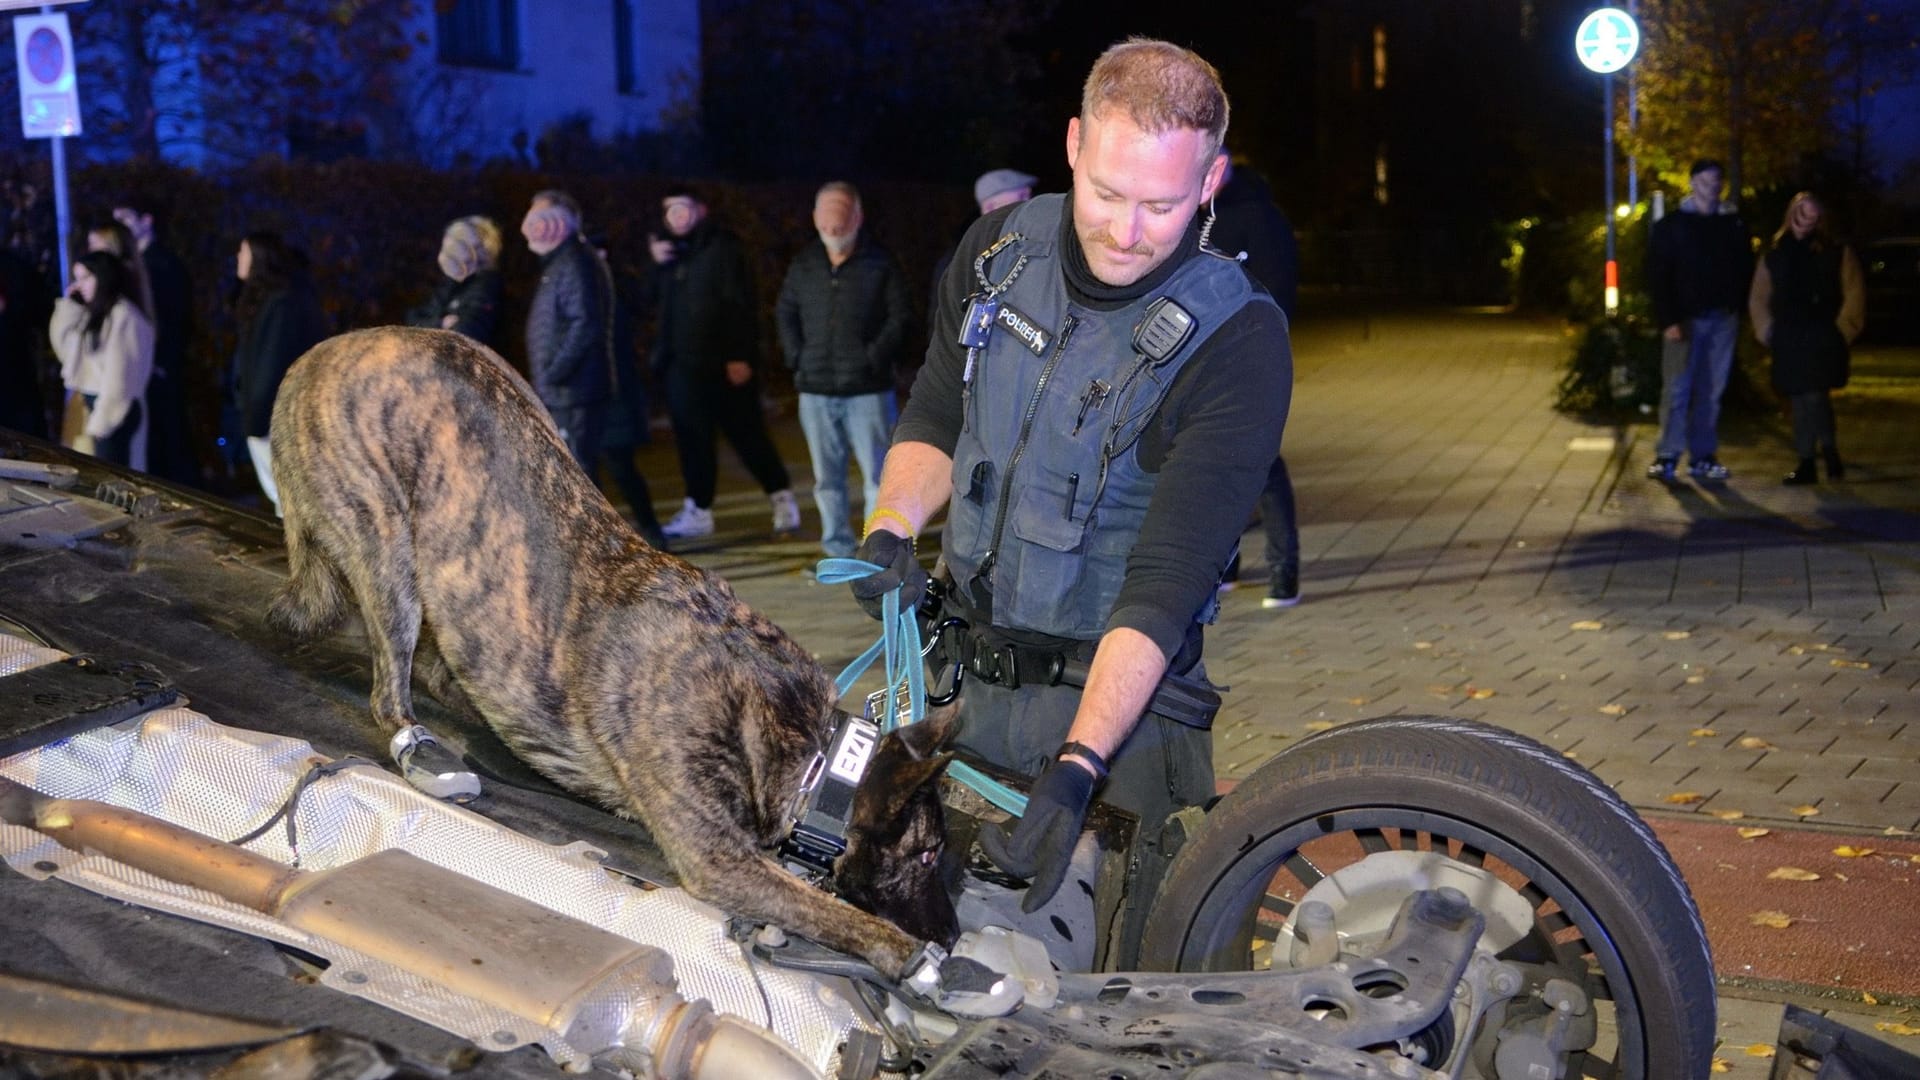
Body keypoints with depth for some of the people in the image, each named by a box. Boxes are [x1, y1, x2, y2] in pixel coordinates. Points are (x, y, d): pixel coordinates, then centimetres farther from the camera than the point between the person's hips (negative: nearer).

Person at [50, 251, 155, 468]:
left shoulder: (123, 315, -13)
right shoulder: (96, 314, 17)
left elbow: (118, 373, -16)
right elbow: (64, 347, 18)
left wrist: (101, 420, -15)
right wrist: (69, 304, 11)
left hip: (113, 410, -9)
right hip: (100, 406, 9)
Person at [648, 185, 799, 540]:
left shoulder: (722, 248, -7)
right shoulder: (669, 252, 13)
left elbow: (739, 305, -13)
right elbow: (657, 301, 18)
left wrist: (739, 356, -19)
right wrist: (657, 267, 1)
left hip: (724, 364, -7)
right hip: (683, 364, 7)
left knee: (747, 434, 0)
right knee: (692, 439, 9)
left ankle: (782, 498, 13)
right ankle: (698, 509, 17)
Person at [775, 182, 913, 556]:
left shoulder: (879, 264, -2)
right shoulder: (804, 265, 9)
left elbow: (899, 318, -3)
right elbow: (784, 313, 18)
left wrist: (874, 359, -11)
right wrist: (796, 357, 5)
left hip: (867, 388, -4)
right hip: (815, 389, 4)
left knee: (877, 471, -3)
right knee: (827, 476, 10)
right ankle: (838, 547, 20)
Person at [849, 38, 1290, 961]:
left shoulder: (1237, 342, -18)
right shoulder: (999, 248, -1)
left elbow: (1164, 583, -22)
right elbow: (935, 416, 12)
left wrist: (1075, 771, -30)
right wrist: (894, 529, -9)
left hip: (1120, 699, -4)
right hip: (968, 679, 5)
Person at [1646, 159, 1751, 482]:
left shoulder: (1734, 223, 11)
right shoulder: (1671, 225, 2)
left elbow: (1745, 269, 14)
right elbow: (1657, 275, -3)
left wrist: (1737, 306, 0)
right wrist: (1668, 320, -11)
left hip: (1722, 319, 3)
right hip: (1685, 319, -3)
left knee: (1712, 391, 4)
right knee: (1676, 387, -7)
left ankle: (1703, 456, 8)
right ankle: (1667, 456, -3)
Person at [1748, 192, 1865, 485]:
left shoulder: (1837, 253, 4)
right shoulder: (1775, 256, 12)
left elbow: (1854, 295, 2)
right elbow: (1758, 298, 16)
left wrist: (1842, 330, -4)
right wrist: (1767, 330, 5)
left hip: (1823, 340, -4)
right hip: (1789, 342, 4)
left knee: (1814, 395, -16)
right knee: (1799, 400, 8)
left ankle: (1829, 452, -2)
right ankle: (1806, 461, 14)